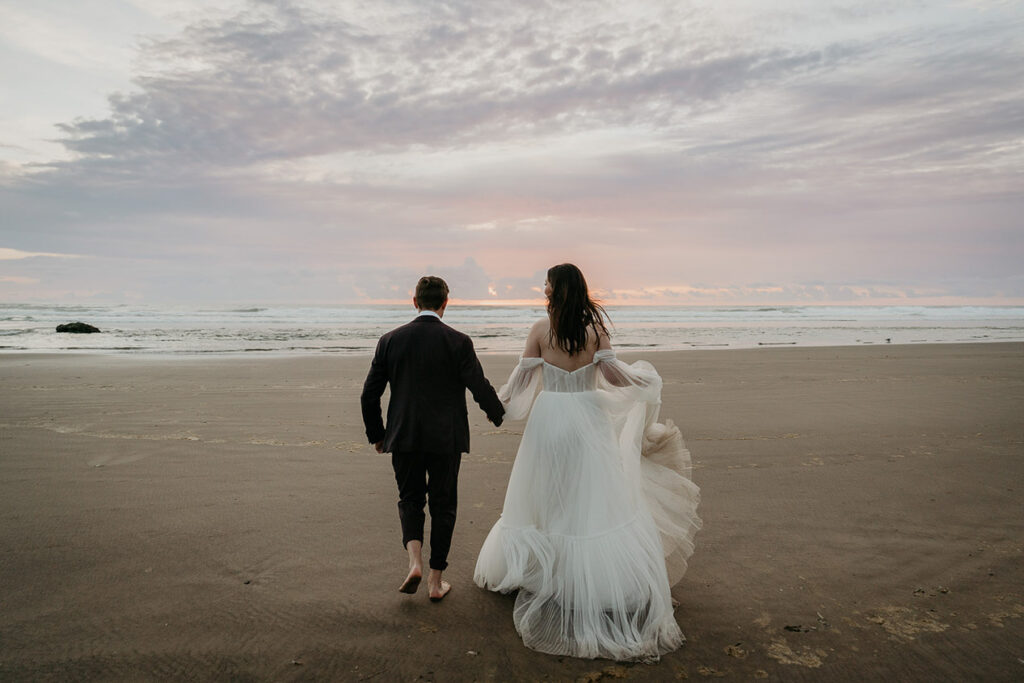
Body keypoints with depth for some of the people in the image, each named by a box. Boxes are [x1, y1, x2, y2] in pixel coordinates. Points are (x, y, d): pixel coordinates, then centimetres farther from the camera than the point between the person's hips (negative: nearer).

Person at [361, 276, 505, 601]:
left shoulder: (390, 340, -1)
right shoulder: (458, 342, -8)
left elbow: (369, 394, 1)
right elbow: (480, 388, -9)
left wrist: (376, 434, 15)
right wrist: (497, 414, 12)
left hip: (404, 437, 2)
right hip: (446, 438, -1)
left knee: (410, 499, 20)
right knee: (443, 504, 13)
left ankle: (414, 562, -1)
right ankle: (436, 580, 19)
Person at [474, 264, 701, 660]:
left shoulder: (541, 329, -5)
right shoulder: (595, 327, -4)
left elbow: (522, 378, -1)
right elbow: (611, 374, -7)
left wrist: (502, 400, 18)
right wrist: (645, 378, 13)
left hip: (549, 419, 0)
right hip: (588, 419, 0)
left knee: (543, 496, 13)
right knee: (597, 500, 2)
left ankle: (519, 568, 27)